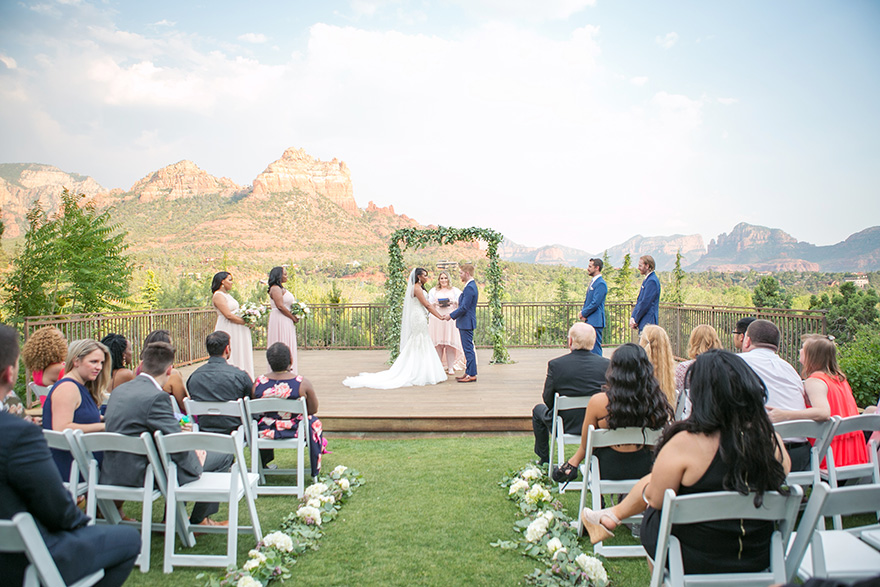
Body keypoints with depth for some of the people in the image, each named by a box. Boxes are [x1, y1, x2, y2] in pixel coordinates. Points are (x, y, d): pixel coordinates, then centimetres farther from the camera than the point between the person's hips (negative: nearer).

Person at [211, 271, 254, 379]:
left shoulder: (226, 294, 17)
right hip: (227, 330, -10)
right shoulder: (218, 296, -13)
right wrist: (245, 322, -13)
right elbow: (228, 315, -20)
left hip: (236, 331, 10)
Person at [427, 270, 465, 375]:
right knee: (438, 343, -3)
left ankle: (450, 367, -3)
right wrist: (436, 304, -7)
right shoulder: (433, 291, 15)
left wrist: (453, 302, -10)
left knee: (450, 343, -5)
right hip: (437, 318, 1)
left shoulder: (454, 290, 13)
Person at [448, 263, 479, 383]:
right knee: (468, 349, 14)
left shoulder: (470, 288, -19)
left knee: (468, 349, -6)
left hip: (466, 323, -11)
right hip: (466, 323, 11)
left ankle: (471, 375, -1)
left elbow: (464, 307, -21)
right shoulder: (471, 286, 14)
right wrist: (453, 313, 16)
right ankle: (468, 373, 21)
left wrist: (451, 315, -12)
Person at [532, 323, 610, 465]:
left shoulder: (555, 364, -18)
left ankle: (543, 462, 37)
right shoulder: (606, 364, -12)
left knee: (538, 410, 28)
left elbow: (548, 400, -10)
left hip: (566, 425, -2)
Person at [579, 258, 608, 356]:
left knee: (595, 348, -8)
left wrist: (584, 313, -9)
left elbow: (595, 303, -19)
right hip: (589, 320, 10)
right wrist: (583, 312, 6)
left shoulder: (601, 283, -14)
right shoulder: (593, 282, 17)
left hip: (596, 321, -10)